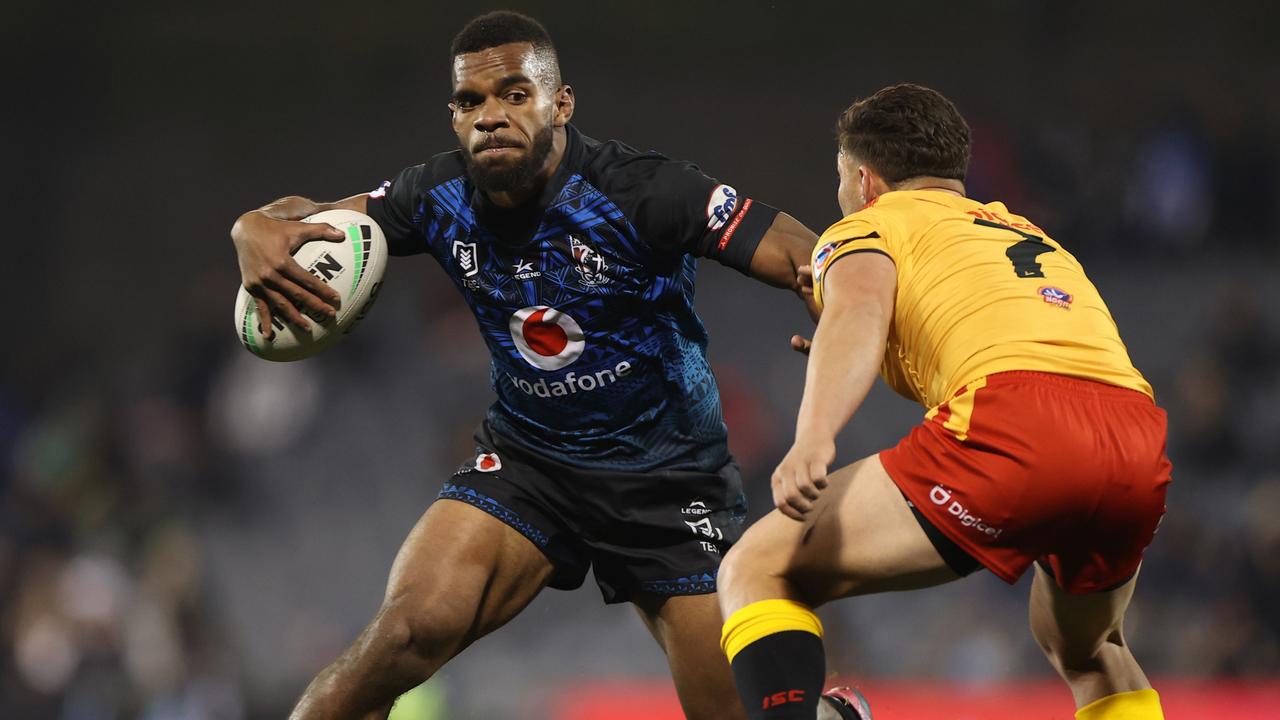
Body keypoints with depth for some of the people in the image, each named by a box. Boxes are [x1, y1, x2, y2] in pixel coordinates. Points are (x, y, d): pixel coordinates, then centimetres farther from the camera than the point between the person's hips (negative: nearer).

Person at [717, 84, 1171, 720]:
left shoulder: (867, 225, 19)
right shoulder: (1030, 234, 38)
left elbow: (860, 308, -4)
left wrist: (814, 437, -21)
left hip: (1012, 428, -6)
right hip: (1141, 437, 6)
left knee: (754, 573, -1)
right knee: (1086, 652, 35)